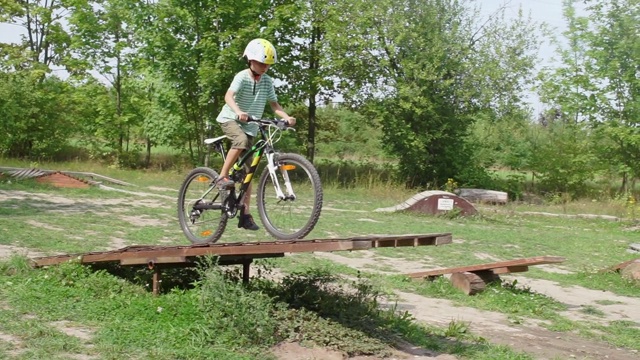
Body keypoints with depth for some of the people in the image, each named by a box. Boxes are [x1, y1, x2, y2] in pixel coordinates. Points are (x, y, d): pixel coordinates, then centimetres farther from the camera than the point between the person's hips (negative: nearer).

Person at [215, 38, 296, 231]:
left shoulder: (267, 81, -1)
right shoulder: (242, 77, -16)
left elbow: (274, 103, 1)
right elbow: (229, 96, -31)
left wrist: (287, 117, -18)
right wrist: (238, 111, -50)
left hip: (249, 126, 5)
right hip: (231, 119, -5)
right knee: (241, 140, -40)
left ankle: (245, 214, 4)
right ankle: (222, 176, -26)